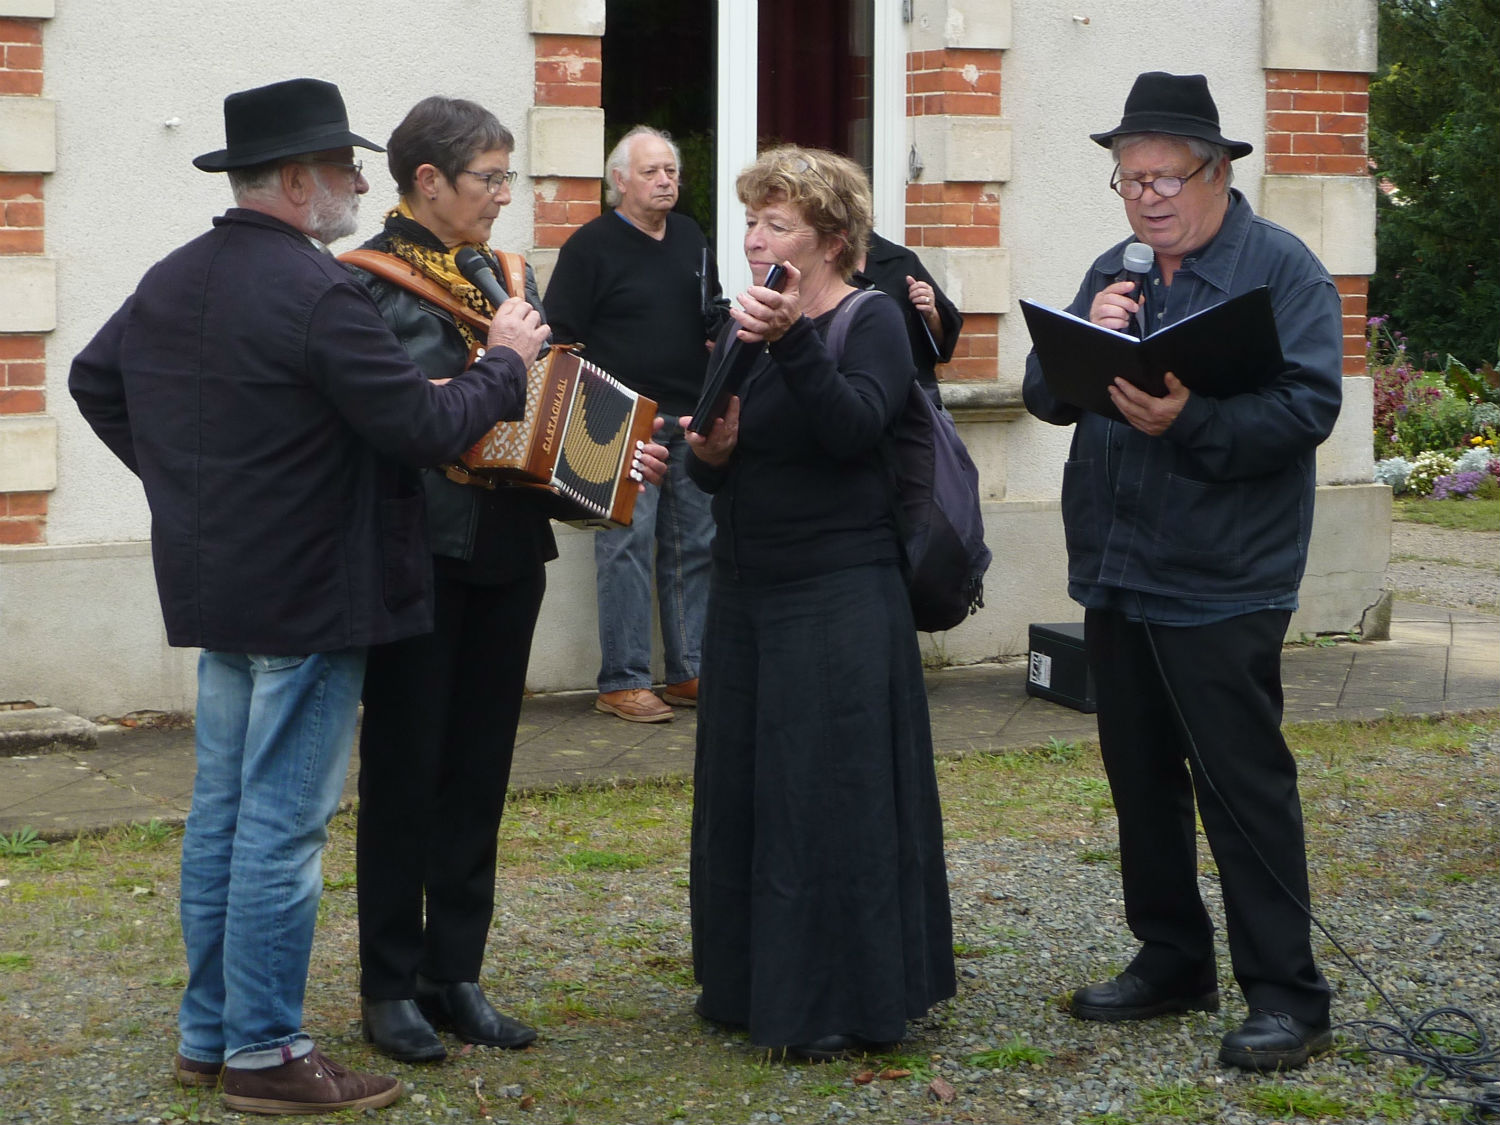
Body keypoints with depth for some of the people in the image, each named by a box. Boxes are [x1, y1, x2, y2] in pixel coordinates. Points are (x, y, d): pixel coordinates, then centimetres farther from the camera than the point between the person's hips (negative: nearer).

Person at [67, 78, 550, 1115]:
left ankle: (207, 1032, 23)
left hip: (217, 590, 9)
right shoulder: (319, 293, -20)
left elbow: (94, 381, 23)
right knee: (283, 825, -2)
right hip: (308, 600, -9)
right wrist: (506, 364, -4)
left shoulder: (171, 281, 9)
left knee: (223, 811, 15)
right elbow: (427, 427, -20)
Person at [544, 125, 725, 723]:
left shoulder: (690, 237, 16)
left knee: (695, 545, 8)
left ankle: (691, 672, 16)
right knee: (626, 547, -8)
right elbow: (561, 336, -6)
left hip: (693, 419, 7)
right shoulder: (591, 245, -4)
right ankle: (622, 682, -4)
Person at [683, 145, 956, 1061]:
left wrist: (793, 342, -35)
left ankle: (846, 1001, 5)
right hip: (747, 589, 7)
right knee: (745, 787, 11)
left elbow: (854, 426, -24)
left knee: (835, 792, -4)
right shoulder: (748, 323, 13)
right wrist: (708, 453, -5)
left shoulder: (872, 319, -6)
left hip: (841, 597, -7)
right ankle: (754, 981, 24)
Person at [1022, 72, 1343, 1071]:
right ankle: (1172, 962, 28)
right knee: (1143, 782, 15)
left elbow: (1308, 406, -19)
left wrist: (1189, 423, -31)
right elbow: (1045, 396, 8)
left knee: (1244, 788, -4)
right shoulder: (1114, 274, 12)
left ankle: (1287, 997, 3)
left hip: (1221, 584, -7)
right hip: (1118, 576, 7)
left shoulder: (1282, 270, -8)